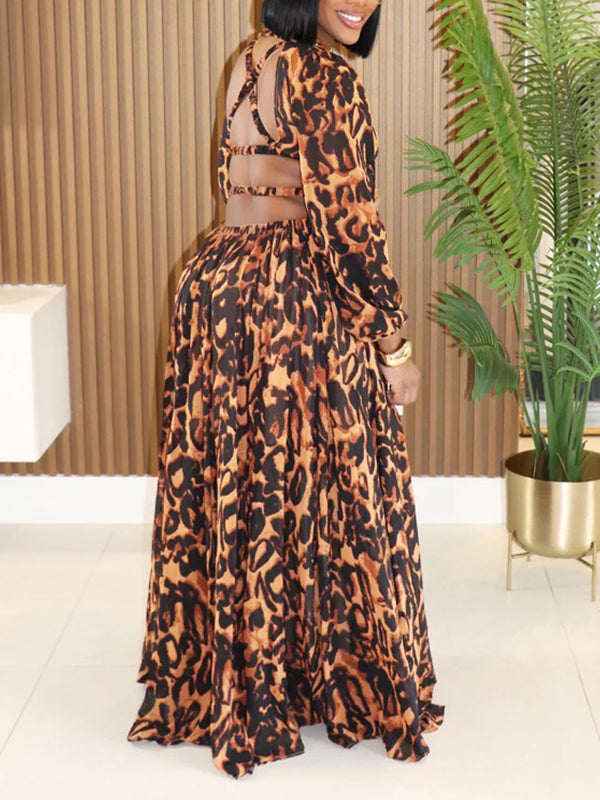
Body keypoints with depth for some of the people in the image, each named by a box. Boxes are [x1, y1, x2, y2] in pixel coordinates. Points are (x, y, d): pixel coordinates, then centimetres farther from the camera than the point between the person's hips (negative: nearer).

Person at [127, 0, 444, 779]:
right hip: (297, 304, -8)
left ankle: (220, 678, 30)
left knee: (226, 487, 15)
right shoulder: (327, 77, -15)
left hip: (215, 285, 8)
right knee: (313, 493, 4)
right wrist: (393, 340, -9)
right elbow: (347, 221, -17)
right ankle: (346, 684, 20)